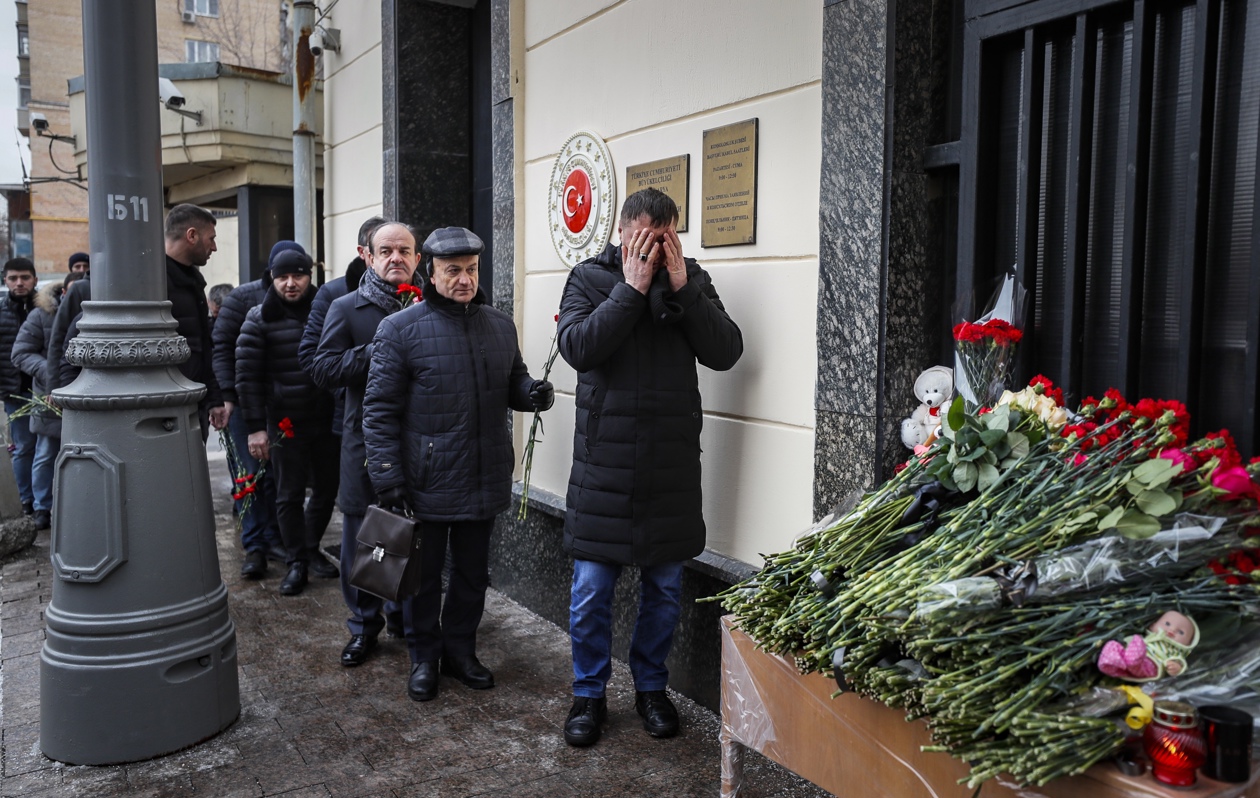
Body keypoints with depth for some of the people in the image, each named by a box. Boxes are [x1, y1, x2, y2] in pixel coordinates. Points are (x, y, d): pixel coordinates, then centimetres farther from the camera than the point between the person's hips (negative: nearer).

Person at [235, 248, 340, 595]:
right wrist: (255, 427, -10)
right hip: (285, 423, -3)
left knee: (326, 489, 12)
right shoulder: (261, 319, -5)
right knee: (289, 495, 5)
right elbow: (247, 375, -6)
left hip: (326, 420, 3)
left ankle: (311, 549, 31)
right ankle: (297, 562, 18)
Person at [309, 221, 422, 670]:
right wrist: (380, 351, -18)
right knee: (362, 537, 8)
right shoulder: (347, 308, 2)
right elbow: (322, 369, -8)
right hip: (366, 443, -1)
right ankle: (364, 625, 26)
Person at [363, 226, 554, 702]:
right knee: (424, 577, 12)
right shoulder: (401, 329, -9)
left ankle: (460, 650, 35)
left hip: (484, 480, 5)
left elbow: (513, 384, 17)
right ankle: (424, 658, 30)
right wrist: (388, 476, -14)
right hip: (426, 483, -4)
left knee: (472, 574, 17)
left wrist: (532, 393, -7)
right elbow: (380, 409, -9)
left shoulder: (500, 326, 6)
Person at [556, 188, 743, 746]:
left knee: (665, 586, 13)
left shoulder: (692, 280, 5)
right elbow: (577, 348, -17)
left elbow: (725, 353, -6)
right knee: (591, 590, 5)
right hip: (604, 461, -2)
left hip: (672, 464, 2)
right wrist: (632, 288, -18)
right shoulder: (589, 278, 0)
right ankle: (589, 694, 25)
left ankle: (651, 687, 32)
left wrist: (682, 289, -14)